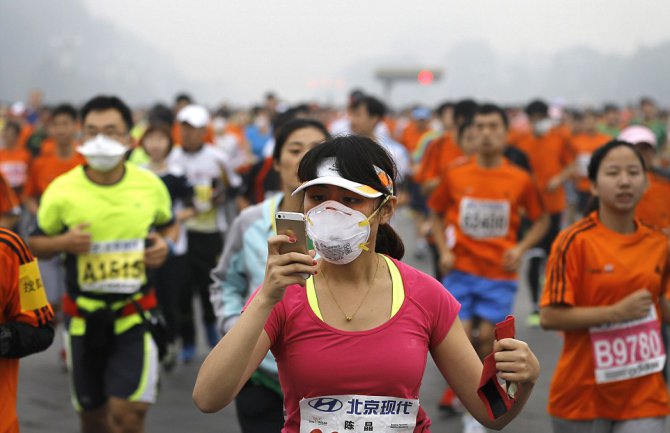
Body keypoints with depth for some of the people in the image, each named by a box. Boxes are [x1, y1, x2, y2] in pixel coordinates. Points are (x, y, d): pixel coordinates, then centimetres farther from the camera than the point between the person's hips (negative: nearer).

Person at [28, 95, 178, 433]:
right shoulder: (61, 190, -7)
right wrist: (63, 242, -17)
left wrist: (165, 244, -5)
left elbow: (169, 226, 18)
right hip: (84, 316, 1)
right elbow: (35, 244, 4)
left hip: (136, 314, 0)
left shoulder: (151, 186, -1)